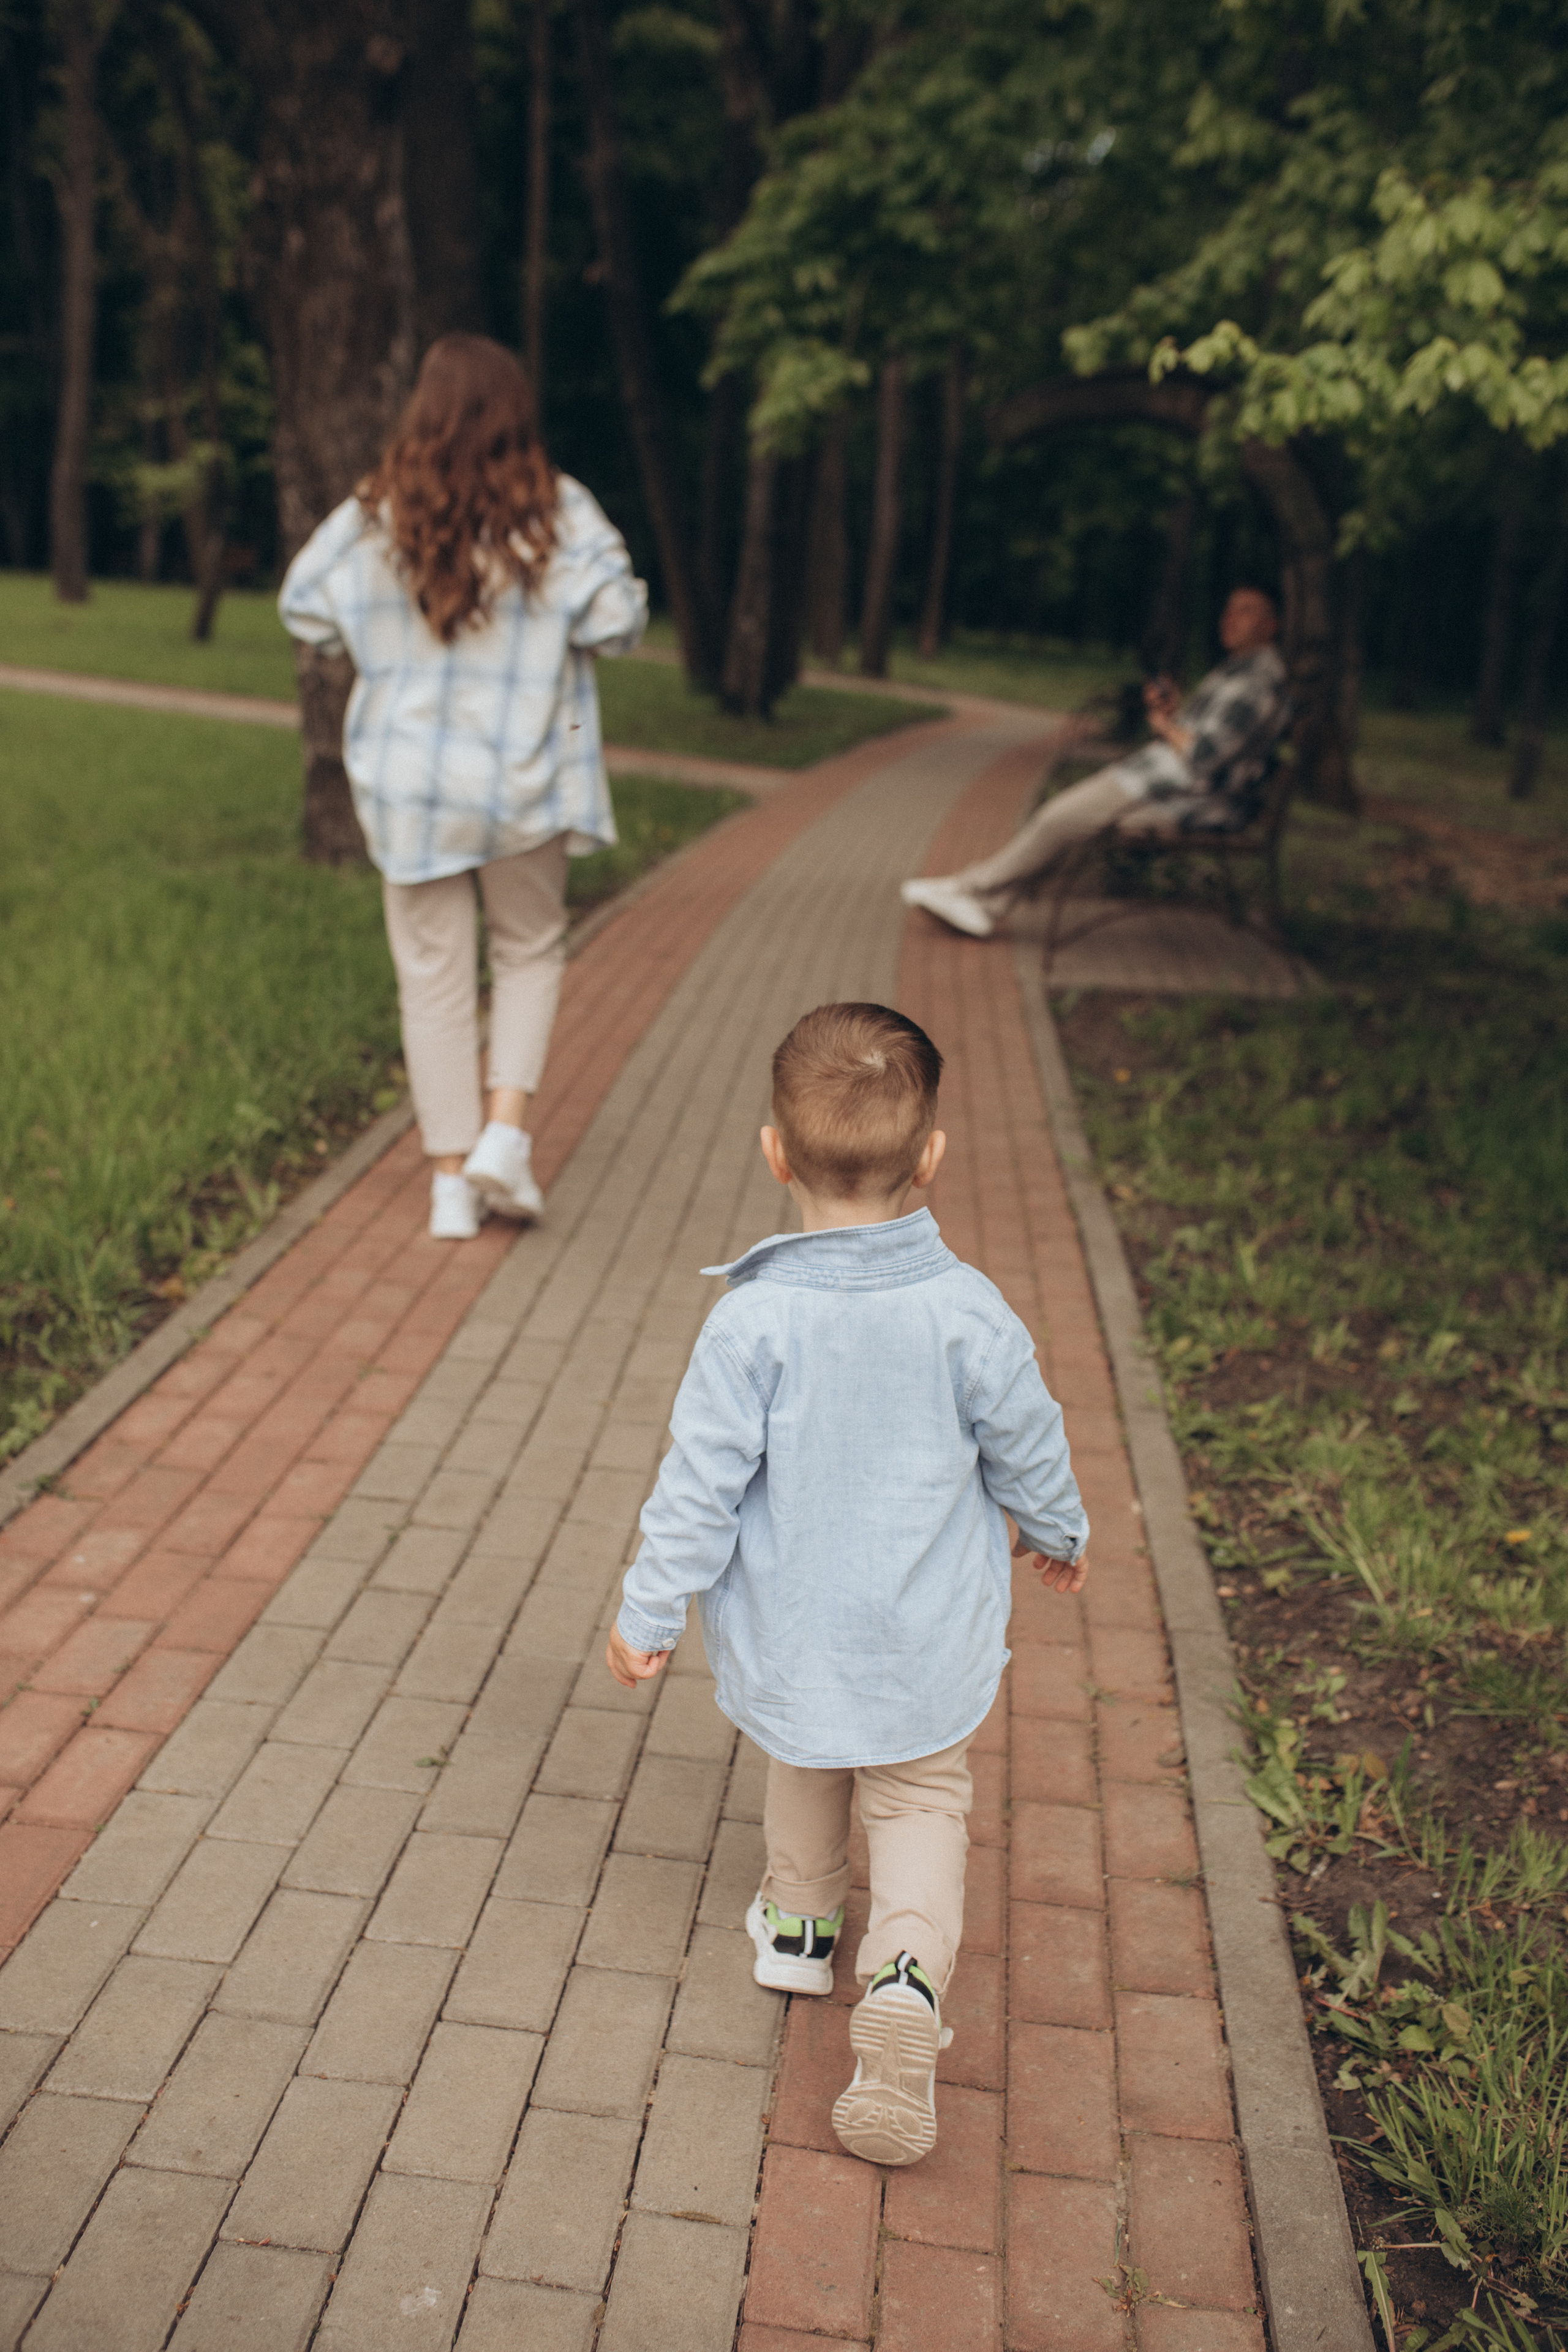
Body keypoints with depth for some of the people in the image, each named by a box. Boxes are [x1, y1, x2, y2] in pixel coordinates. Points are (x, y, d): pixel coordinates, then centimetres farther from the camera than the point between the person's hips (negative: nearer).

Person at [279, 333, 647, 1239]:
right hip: (525, 778, -1)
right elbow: (620, 621, -11)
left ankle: (453, 1176, 10)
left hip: (408, 781, 1)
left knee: (434, 971, 8)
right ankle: (507, 1129, 1)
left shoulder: (375, 516, -4)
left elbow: (305, 607, 4)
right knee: (531, 950, 18)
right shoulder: (560, 514, -8)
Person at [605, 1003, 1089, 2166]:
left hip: (790, 1630, 1)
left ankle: (800, 1921, 47)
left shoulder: (752, 1320, -21)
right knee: (922, 1803, 15)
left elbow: (701, 1483, -15)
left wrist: (650, 1612, -2)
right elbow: (1028, 1449, -3)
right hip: (930, 1637, 0)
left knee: (804, 1762, 28)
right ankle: (907, 1972, -7)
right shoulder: (968, 1310, -17)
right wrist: (1060, 1535, 18)